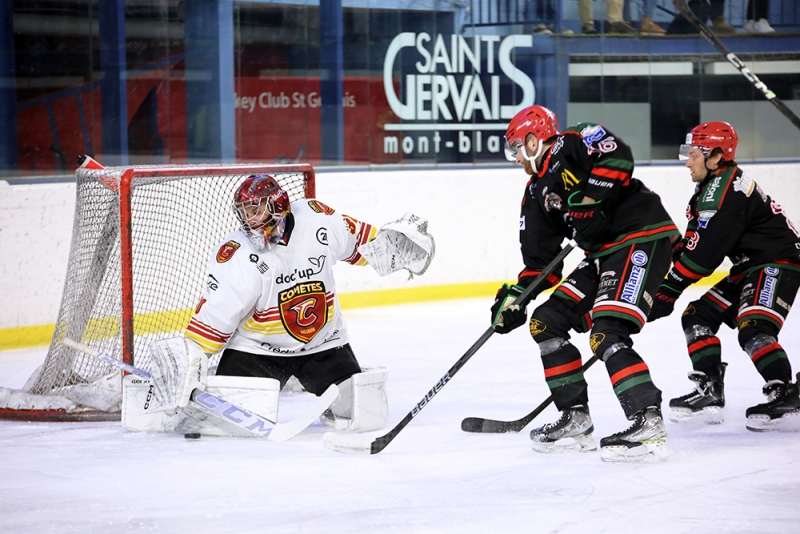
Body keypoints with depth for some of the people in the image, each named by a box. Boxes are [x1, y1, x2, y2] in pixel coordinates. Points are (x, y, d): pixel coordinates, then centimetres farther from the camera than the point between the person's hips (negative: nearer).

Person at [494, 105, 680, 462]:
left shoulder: (573, 144, -5)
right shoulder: (536, 195, 18)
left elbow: (618, 157, -23)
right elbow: (541, 260, 15)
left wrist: (588, 199, -24)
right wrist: (516, 296, 2)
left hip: (642, 239, -10)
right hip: (604, 254, 10)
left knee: (606, 334, -23)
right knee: (546, 322, 8)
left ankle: (648, 423, -24)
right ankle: (576, 420, 11)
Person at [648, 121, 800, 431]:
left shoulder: (725, 189, -21)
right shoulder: (709, 189, 12)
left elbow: (705, 252, -24)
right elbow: (691, 243, 14)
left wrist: (668, 292, -20)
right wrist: (662, 280, 6)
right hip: (750, 267, 11)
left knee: (752, 329, -27)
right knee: (698, 316, 7)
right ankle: (709, 394, 7)